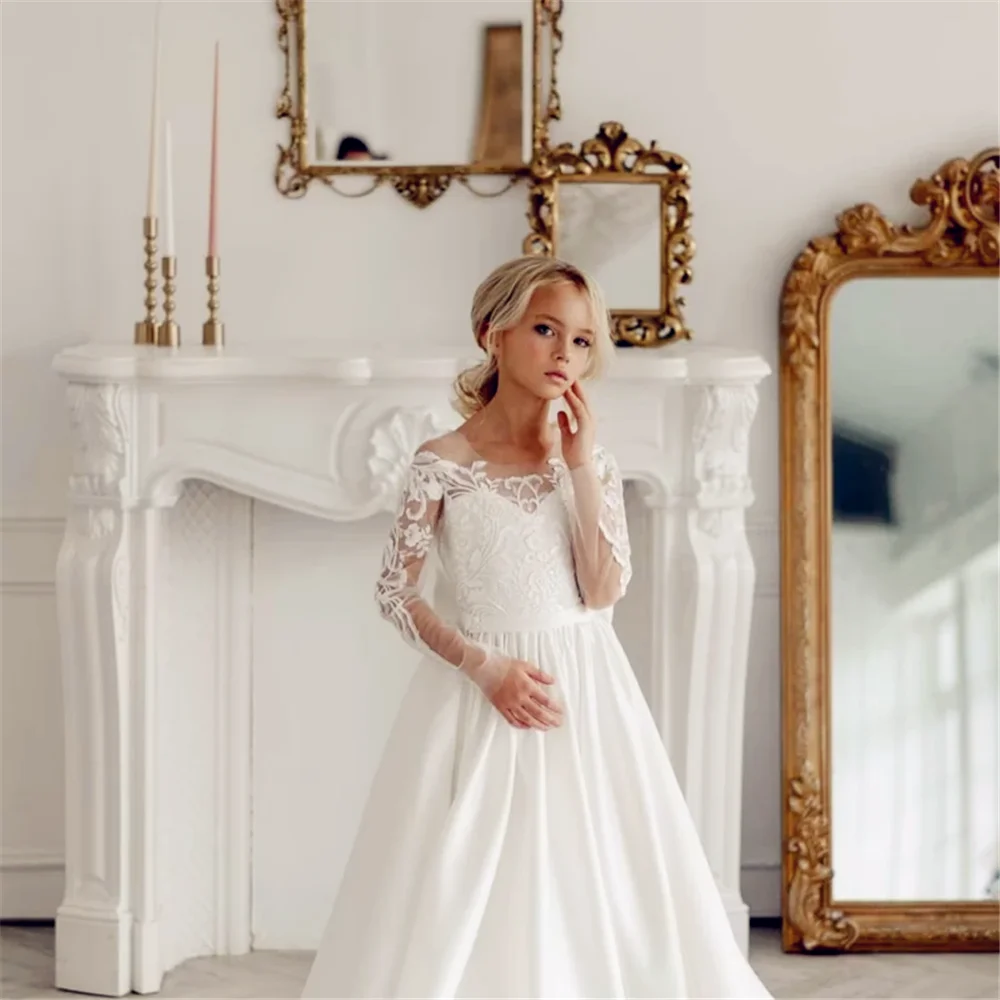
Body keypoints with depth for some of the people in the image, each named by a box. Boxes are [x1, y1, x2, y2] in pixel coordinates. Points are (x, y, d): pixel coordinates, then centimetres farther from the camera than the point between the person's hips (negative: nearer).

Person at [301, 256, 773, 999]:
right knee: (467, 901, -2)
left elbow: (604, 592, -7)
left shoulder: (590, 458, 3)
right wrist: (486, 668, -15)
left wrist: (580, 467, -11)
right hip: (480, 695, -3)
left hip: (586, 696, 3)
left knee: (597, 893, 3)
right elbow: (396, 594, -5)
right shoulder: (443, 465, -6)